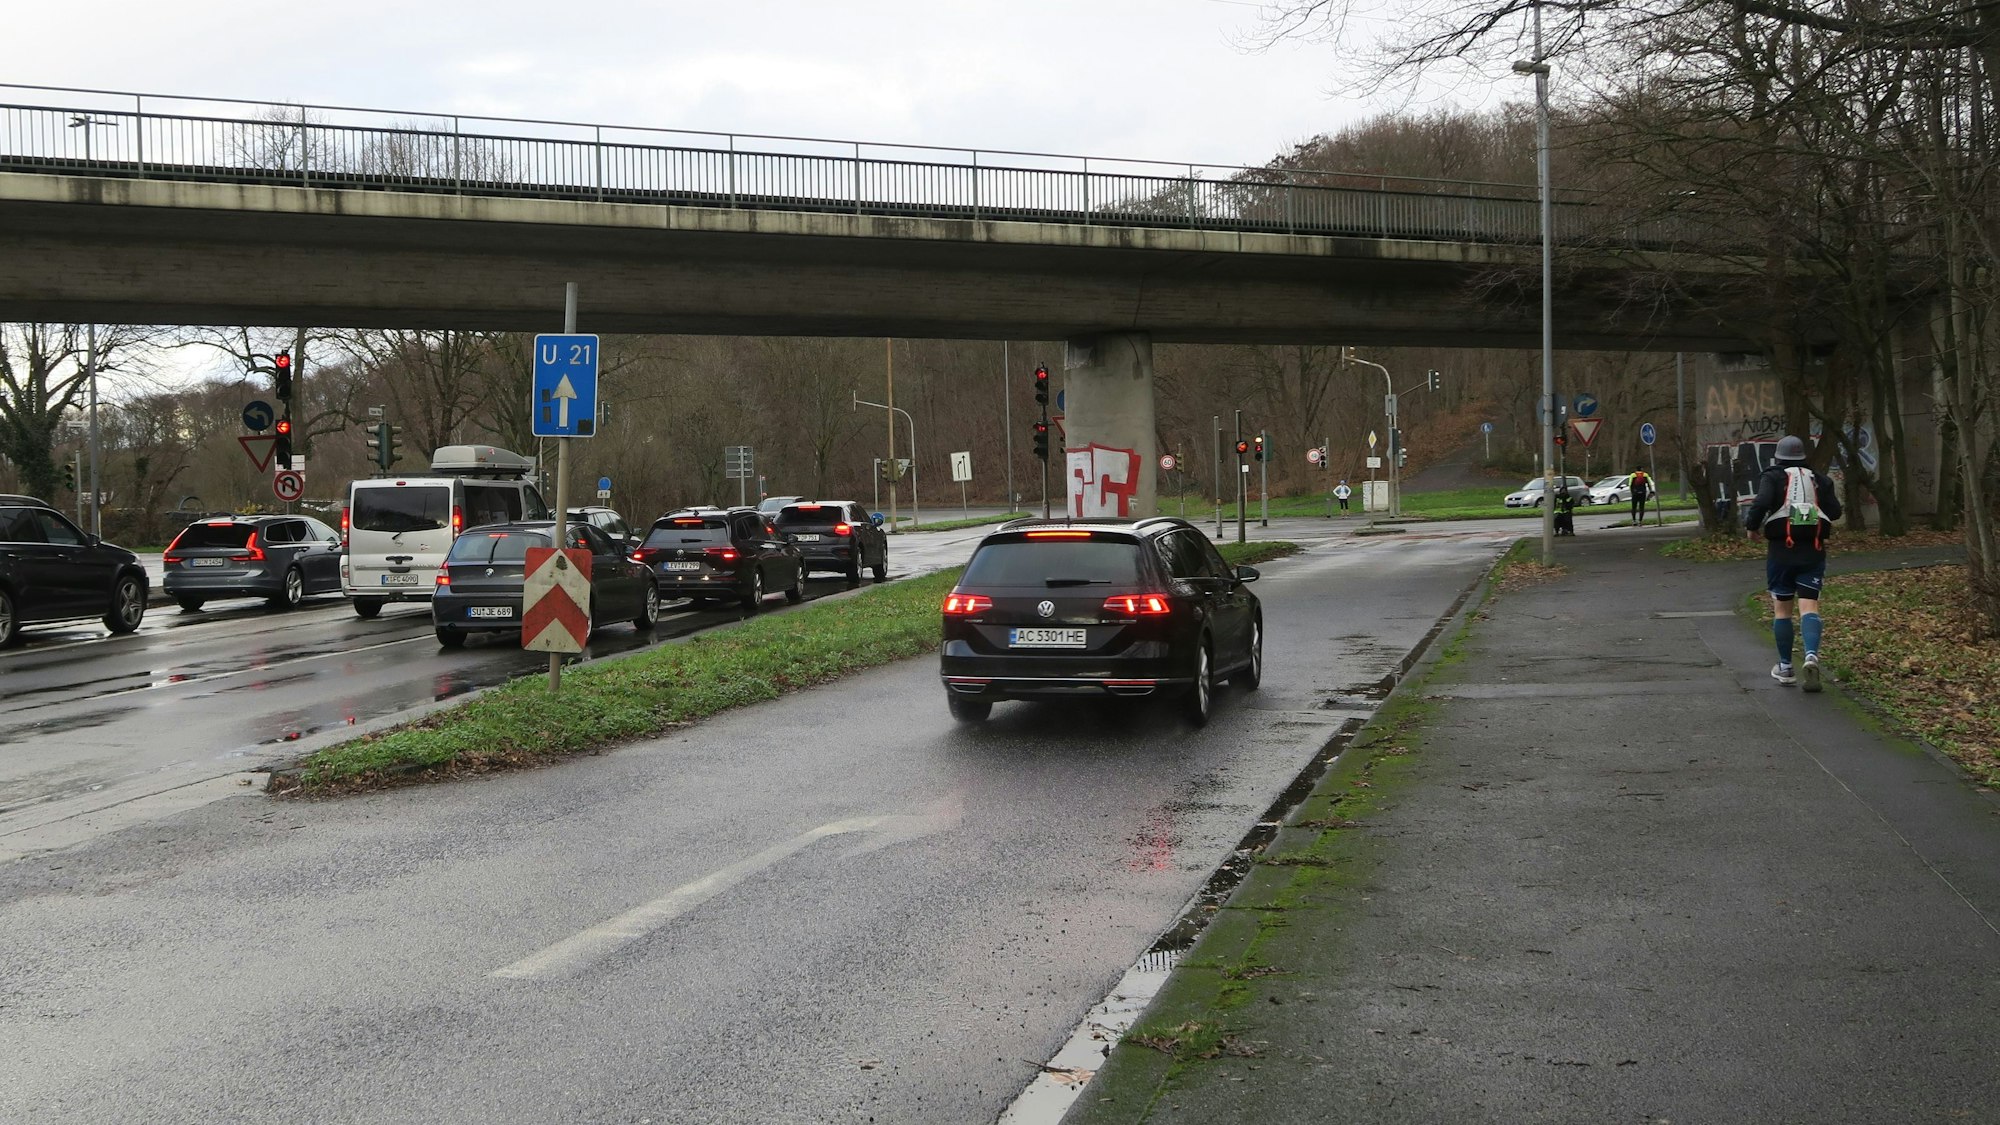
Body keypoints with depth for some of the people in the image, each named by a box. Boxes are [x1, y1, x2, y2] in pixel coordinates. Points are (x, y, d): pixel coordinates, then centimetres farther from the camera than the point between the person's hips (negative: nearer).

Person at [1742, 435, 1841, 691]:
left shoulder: (1772, 477, 0)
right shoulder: (1819, 479, 9)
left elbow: (1762, 503, -16)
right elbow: (1835, 511, 4)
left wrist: (1751, 526, 1)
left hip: (1781, 550, -2)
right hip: (1813, 551, 2)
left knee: (1781, 608, 10)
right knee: (1809, 605, -3)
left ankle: (1785, 667, 16)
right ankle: (1812, 655, -27)